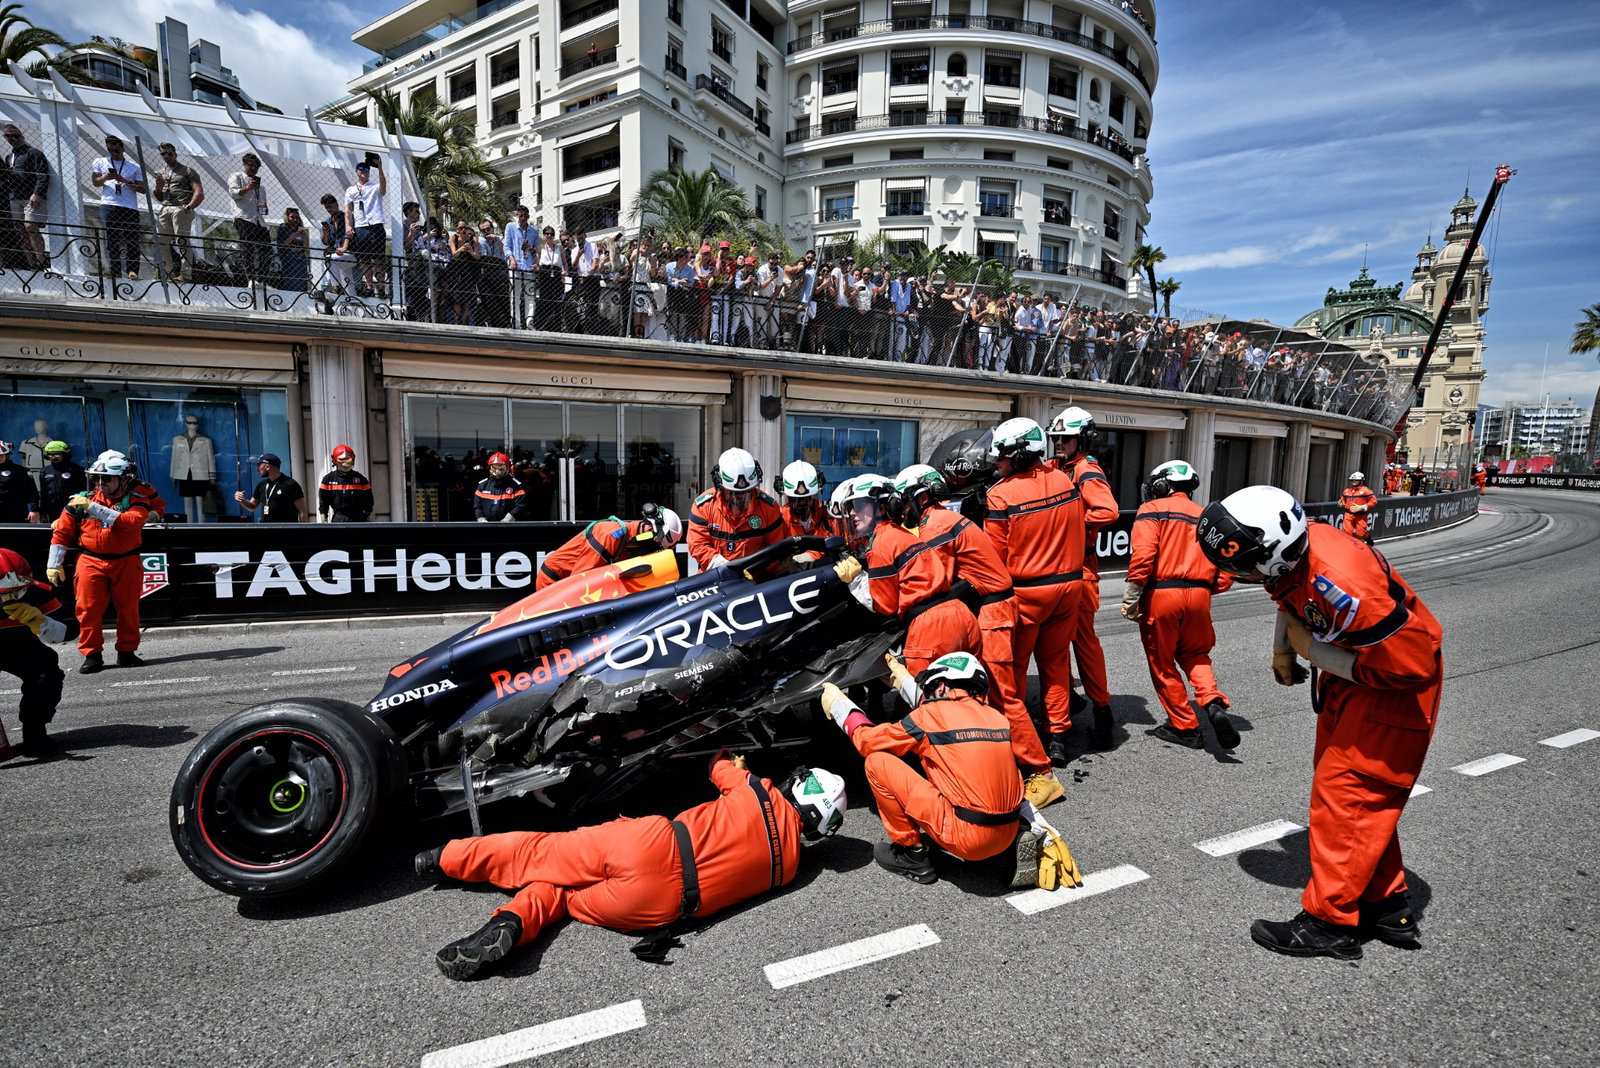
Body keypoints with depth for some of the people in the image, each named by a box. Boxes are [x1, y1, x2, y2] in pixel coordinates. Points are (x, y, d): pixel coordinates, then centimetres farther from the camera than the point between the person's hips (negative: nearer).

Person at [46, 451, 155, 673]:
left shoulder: (136, 496, -4)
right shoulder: (82, 500, 1)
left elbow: (133, 521, -24)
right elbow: (61, 532, 7)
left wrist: (96, 509, -25)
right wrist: (53, 564, 6)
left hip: (126, 562, -1)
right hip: (91, 561, 1)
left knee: (128, 608, 7)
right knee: (88, 609, -1)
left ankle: (127, 651, 20)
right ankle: (91, 654, 10)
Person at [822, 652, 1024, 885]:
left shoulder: (934, 714, -8)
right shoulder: (996, 716, 8)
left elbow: (868, 741, 2)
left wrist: (837, 704, 17)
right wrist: (904, 682, 37)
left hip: (967, 836, -7)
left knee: (877, 761, -1)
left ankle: (913, 853, 10)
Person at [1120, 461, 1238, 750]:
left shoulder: (1153, 510, -1)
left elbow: (1143, 555, -16)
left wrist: (1130, 600, -12)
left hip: (1160, 595, -5)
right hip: (1199, 595, 5)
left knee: (1162, 664, 10)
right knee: (1194, 654, 25)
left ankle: (1185, 727, 18)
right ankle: (1213, 703, 2)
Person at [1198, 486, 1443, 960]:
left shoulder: (1343, 586, -39)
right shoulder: (1291, 551, -14)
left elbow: (1405, 665, -31)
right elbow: (1292, 596, 11)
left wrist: (1313, 651, -24)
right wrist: (1283, 648, 3)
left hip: (1398, 686, -9)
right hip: (1349, 673, 9)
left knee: (1346, 791, -6)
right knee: (1349, 785, 16)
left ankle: (1330, 923, 7)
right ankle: (1388, 907, 31)